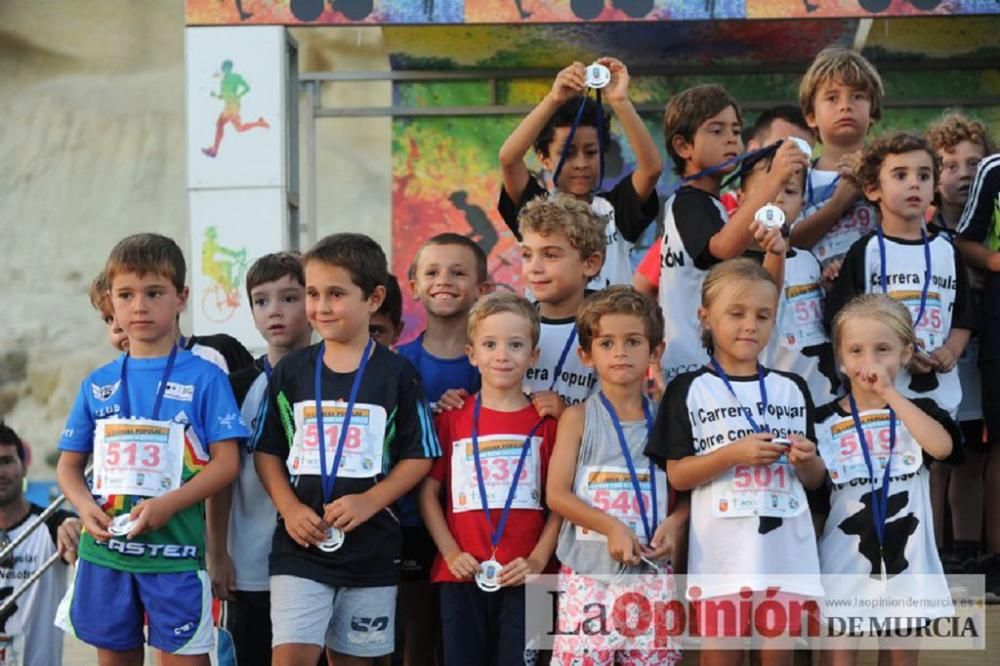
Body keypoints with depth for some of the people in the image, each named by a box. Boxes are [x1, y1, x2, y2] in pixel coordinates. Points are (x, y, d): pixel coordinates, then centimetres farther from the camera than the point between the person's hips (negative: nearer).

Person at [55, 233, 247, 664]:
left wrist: (167, 505, -19)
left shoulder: (204, 378, -2)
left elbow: (226, 463, -6)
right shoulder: (97, 385, 9)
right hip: (104, 551, 4)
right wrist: (86, 507, -8)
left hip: (175, 550, -4)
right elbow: (69, 465, 13)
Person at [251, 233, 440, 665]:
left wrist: (369, 502, -15)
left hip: (371, 547, 0)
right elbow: (266, 451, 6)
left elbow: (418, 457, -1)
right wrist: (289, 508, -9)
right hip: (299, 546, 0)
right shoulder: (290, 371, 3)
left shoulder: (397, 374, -2)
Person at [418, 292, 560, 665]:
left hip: (522, 578, -1)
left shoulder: (546, 422, 4)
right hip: (461, 576, 1)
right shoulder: (452, 419, 5)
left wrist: (538, 560, -8)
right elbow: (428, 493, 6)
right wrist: (451, 553, -5)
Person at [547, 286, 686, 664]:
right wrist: (611, 527, -16)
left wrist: (674, 523, -10)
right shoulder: (579, 418, 2)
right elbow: (557, 494, -4)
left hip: (651, 573, 2)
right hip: (588, 573, -2)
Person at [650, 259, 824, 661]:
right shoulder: (690, 391, 1)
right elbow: (677, 475, -3)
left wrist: (806, 461, -7)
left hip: (785, 547, 3)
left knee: (778, 654, 6)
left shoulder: (792, 389, 11)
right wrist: (735, 454, -15)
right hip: (722, 549, -3)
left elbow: (814, 480, 15)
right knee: (720, 655, 1)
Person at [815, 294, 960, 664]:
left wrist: (891, 394, -20)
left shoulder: (918, 410, 1)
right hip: (846, 558, -1)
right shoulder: (824, 421, 0)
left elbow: (942, 447, -22)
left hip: (905, 554, 1)